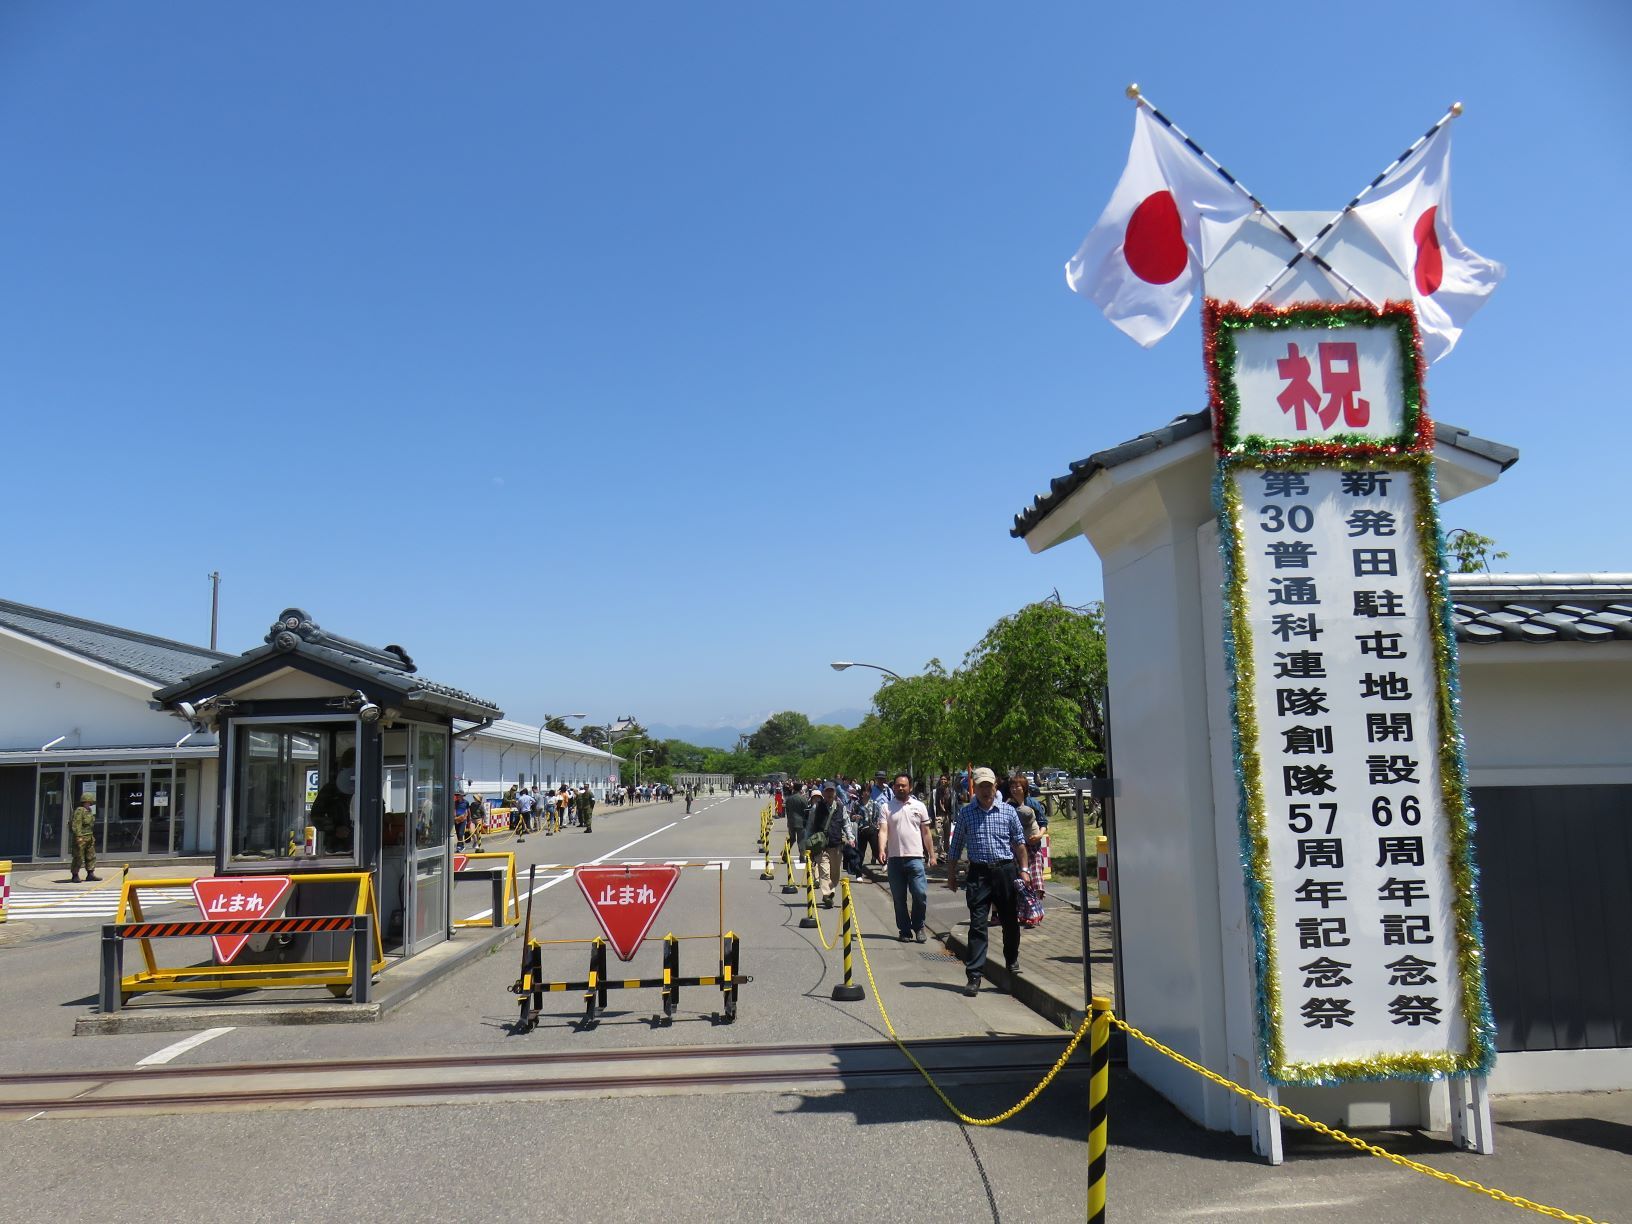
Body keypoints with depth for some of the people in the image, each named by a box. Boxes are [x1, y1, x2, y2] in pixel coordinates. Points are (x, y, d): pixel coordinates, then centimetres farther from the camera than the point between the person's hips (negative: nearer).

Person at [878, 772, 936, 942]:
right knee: (899, 898, 7)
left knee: (920, 894, -7)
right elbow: (883, 830, -6)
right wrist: (881, 850, -23)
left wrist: (932, 855, 7)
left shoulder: (919, 806, 7)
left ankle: (918, 927, 12)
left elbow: (926, 832, 11)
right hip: (894, 859, 0)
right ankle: (904, 930, 18)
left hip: (915, 858, 0)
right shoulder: (887, 807, 4)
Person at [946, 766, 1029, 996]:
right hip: (979, 872, -1)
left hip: (1005, 870, 1)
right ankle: (974, 976, -4)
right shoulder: (965, 812, 4)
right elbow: (955, 846, 9)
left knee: (1010, 921, 13)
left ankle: (1012, 960, 39)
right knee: (978, 925, -5)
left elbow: (1019, 842, 10)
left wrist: (1023, 869, 3)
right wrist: (951, 874, 9)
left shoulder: (1007, 811, 5)